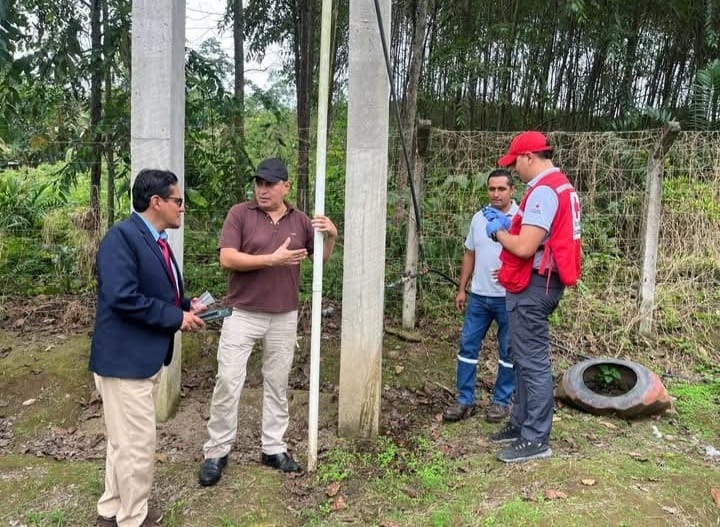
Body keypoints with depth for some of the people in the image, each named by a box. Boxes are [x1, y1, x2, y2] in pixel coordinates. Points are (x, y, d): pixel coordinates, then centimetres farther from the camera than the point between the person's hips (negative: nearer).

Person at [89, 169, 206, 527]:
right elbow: (122, 298, -29)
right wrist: (177, 318, -21)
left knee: (124, 440, 21)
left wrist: (187, 305, 1)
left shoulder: (157, 240, 11)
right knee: (137, 443, 2)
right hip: (124, 357, -10)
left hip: (143, 356, 10)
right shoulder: (122, 236, -19)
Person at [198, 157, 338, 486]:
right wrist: (273, 259, -21)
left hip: (284, 317, 3)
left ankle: (274, 448, 24)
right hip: (242, 314, -3)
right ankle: (216, 452, 14)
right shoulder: (240, 214, -5)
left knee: (277, 383, 12)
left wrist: (331, 236, -10)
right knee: (228, 381, 0)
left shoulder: (300, 220, 6)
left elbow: (322, 258, 10)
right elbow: (227, 259, -15)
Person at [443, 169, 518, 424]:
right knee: (468, 346, 6)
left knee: (508, 352, 7)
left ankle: (501, 401, 21)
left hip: (508, 298, -5)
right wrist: (462, 289, 13)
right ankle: (464, 400, 16)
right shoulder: (479, 218, 9)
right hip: (478, 296, 5)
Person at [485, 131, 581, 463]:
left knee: (533, 363, -4)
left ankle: (536, 440, 5)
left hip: (533, 286, -11)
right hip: (541, 283, 11)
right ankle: (521, 423, 28)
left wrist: (498, 232, -7)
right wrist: (509, 223, 13)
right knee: (525, 359, 17)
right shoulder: (560, 186, 15)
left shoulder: (543, 191, -19)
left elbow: (524, 247, -24)